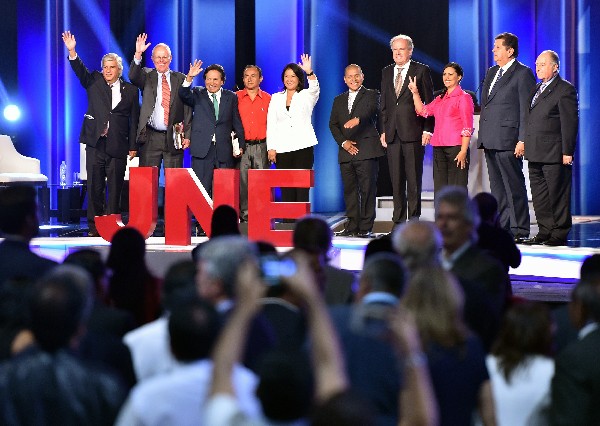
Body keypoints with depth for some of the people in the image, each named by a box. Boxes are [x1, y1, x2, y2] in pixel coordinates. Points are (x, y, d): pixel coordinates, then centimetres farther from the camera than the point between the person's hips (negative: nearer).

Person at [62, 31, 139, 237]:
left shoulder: (130, 90, 7)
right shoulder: (94, 82, 10)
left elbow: (134, 120, 6)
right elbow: (80, 71, -7)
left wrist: (133, 146, 1)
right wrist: (72, 52, -24)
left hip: (118, 145, -1)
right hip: (95, 143, 1)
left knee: (115, 187, 1)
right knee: (95, 186, 1)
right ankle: (94, 226, 5)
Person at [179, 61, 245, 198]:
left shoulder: (231, 97, 13)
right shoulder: (198, 95, 11)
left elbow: (237, 124, 12)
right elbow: (184, 95, -10)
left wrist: (241, 146, 4)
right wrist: (189, 78, -26)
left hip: (224, 151, 1)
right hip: (203, 151, -1)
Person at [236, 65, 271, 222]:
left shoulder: (268, 99, 9)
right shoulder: (236, 98, 7)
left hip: (261, 146, 0)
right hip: (242, 146, 0)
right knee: (242, 182, -3)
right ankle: (244, 216, 2)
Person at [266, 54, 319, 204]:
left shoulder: (306, 96, 8)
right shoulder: (276, 98, 15)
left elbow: (315, 88, -15)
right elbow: (271, 124, 11)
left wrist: (309, 72, -34)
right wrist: (271, 147, 1)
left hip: (303, 147, -2)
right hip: (282, 149, 2)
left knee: (302, 188, -6)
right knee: (285, 190, 0)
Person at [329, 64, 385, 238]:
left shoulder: (371, 95, 5)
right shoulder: (339, 100, 20)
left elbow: (371, 110, -17)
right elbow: (333, 124, 12)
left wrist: (357, 119, -38)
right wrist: (343, 142, -5)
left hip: (366, 151, -5)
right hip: (346, 152, 5)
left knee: (367, 189, -6)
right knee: (349, 190, 5)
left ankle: (366, 228, -3)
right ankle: (352, 226, 10)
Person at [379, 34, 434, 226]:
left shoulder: (421, 70, 1)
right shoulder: (386, 72, 16)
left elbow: (429, 102, -1)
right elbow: (383, 104, 17)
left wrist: (427, 129, -8)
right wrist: (383, 130, 9)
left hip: (413, 132, -5)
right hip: (392, 134, 5)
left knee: (414, 179, -4)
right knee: (396, 180, 6)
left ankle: (414, 219, 0)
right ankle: (399, 221, 11)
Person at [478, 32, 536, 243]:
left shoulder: (523, 73, -5)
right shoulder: (491, 73, 19)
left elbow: (526, 109, -10)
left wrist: (522, 140, -16)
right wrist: (482, 135, 15)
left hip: (508, 140, -8)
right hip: (490, 139, 8)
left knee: (514, 186, -5)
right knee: (497, 186, 10)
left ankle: (519, 230, -2)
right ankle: (502, 227, 15)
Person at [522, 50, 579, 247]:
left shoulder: (565, 89, -7)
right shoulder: (536, 89, 19)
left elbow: (570, 122, -12)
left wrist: (567, 152, -16)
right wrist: (527, 145, 14)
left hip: (555, 154, -8)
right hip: (535, 153, 8)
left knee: (557, 194, -2)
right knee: (539, 194, 10)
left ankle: (559, 235, 5)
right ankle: (545, 232, 17)